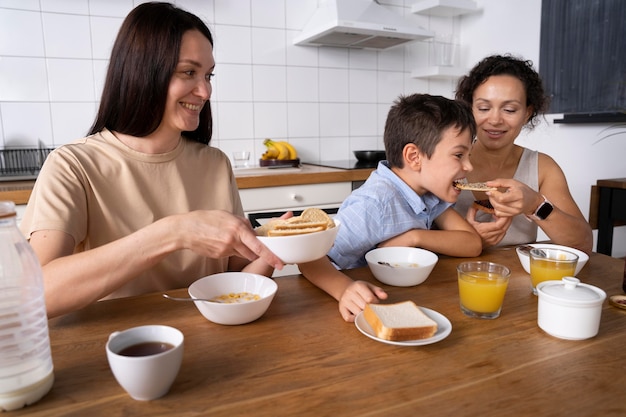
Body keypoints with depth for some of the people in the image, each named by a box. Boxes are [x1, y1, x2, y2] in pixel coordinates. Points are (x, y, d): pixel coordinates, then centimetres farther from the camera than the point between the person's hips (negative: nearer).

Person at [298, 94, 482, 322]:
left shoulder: (429, 191, -3)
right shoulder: (375, 203, -23)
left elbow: (473, 244, -5)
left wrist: (415, 237, -19)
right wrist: (345, 289, -43)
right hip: (370, 308, -5)